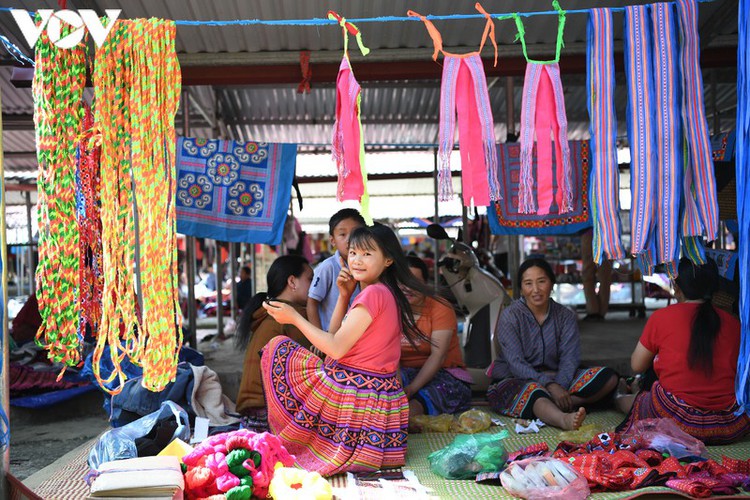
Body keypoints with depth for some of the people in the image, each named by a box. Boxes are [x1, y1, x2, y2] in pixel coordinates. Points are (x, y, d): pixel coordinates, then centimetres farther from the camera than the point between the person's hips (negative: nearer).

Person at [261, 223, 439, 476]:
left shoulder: (373, 294, -18)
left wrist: (294, 317, -11)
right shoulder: (387, 293, 11)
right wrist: (344, 295, 6)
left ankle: (292, 440, 10)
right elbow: (335, 336, 15)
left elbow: (336, 348, -19)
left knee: (278, 349, 3)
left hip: (350, 394, -10)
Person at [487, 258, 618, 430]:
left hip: (557, 378, 5)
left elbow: (569, 359, -8)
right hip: (514, 381, -5)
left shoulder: (566, 316, 4)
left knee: (609, 377, -14)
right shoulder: (510, 316, -7)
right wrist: (550, 386, -33)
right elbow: (516, 364, -18)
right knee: (533, 390, -40)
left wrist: (559, 387, -30)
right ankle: (564, 420, -69)